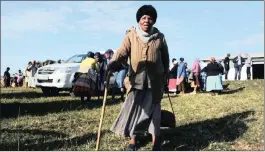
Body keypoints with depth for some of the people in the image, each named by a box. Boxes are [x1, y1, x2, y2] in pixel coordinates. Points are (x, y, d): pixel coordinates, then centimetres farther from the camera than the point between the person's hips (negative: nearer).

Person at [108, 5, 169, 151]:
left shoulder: (160, 37, 4)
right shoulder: (131, 35, 0)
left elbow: (165, 59, 12)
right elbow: (122, 51, -15)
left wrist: (165, 77, 14)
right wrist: (114, 63, -35)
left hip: (155, 80, 1)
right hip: (136, 79, 0)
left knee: (153, 108, 6)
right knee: (132, 108, -1)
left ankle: (155, 140, 16)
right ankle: (132, 139, 13)